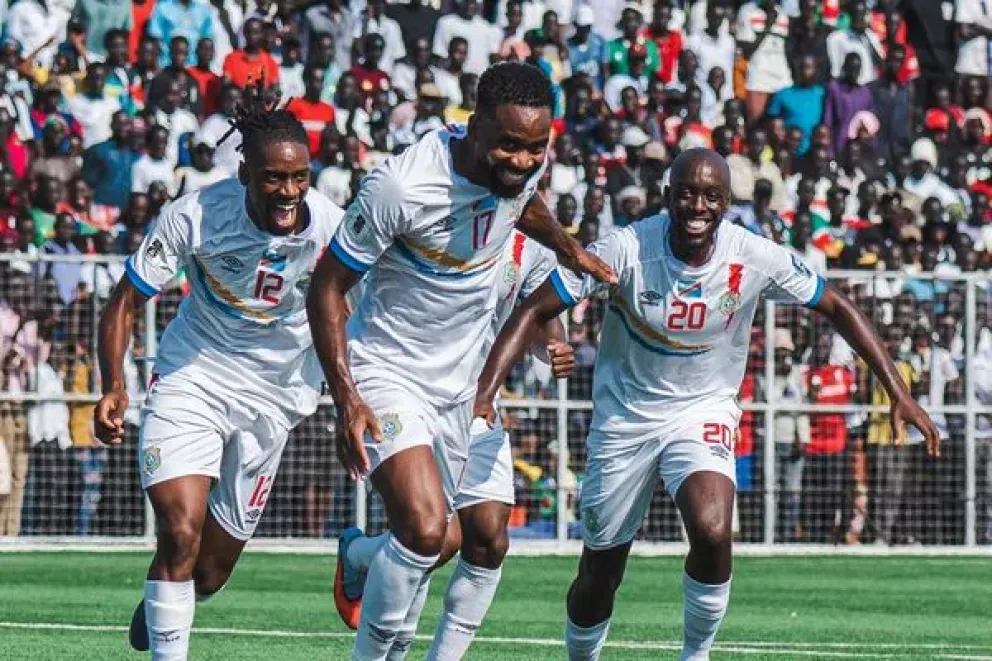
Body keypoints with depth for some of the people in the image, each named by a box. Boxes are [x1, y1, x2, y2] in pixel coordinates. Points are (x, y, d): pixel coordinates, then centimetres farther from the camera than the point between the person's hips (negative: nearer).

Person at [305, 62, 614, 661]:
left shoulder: (526, 165, -9)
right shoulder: (402, 186, -28)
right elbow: (328, 285, -18)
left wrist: (569, 248, 6)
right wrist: (346, 397, -24)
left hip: (466, 377, 7)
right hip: (388, 370, -7)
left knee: (489, 541, 9)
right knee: (425, 527, -26)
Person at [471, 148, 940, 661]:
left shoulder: (755, 258, -16)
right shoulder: (626, 249, -21)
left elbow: (836, 308, -2)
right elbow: (535, 310, -17)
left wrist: (897, 392, -6)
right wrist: (485, 392, -29)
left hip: (704, 412, 0)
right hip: (624, 419, 0)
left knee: (713, 533, -28)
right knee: (599, 576, 5)